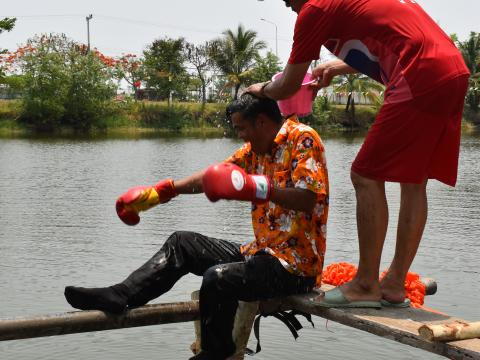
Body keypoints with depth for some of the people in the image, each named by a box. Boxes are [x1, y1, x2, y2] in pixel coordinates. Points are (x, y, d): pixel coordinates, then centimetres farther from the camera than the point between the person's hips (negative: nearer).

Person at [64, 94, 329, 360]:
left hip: (295, 262, -9)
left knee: (217, 278, -31)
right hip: (262, 251, 9)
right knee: (182, 243, 8)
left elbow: (307, 199, -23)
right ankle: (119, 297, 1)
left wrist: (258, 188, -34)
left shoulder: (303, 138, -13)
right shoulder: (256, 147, 12)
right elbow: (213, 176, 13)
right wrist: (157, 192, 10)